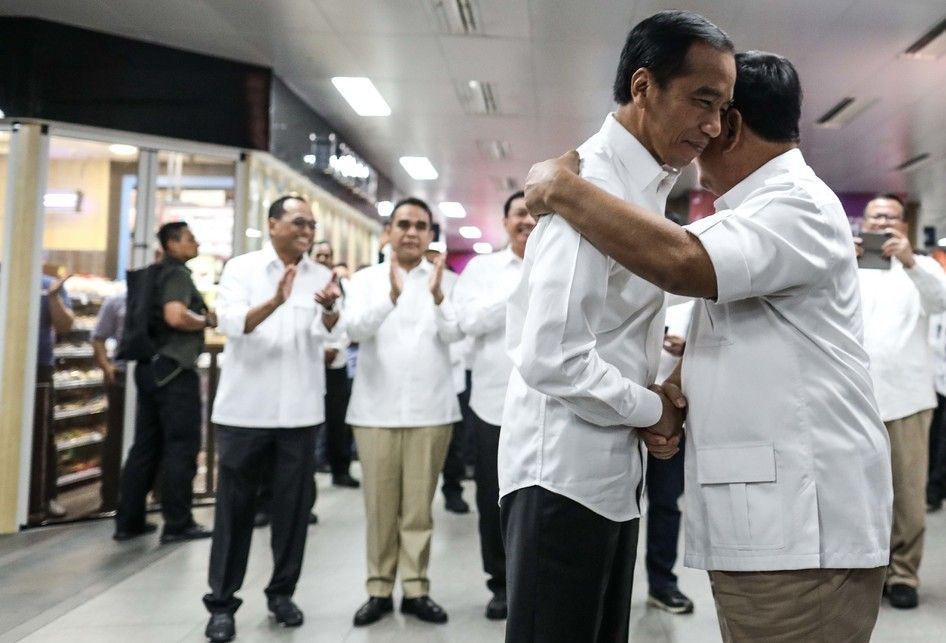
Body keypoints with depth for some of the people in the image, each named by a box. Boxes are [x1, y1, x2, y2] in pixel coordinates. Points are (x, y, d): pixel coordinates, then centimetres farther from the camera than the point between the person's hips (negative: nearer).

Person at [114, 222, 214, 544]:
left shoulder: (157, 274, 18)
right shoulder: (177, 274, -10)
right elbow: (175, 316, -26)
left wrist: (199, 319, 20)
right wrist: (207, 320, -9)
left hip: (151, 366, 9)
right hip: (174, 368, -9)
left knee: (147, 445, 11)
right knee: (181, 446, -3)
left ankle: (128, 521, 14)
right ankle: (178, 524, 1)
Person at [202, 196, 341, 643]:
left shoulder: (320, 275, 7)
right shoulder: (241, 268, 0)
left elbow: (329, 334, -6)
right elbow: (231, 323, -15)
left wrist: (330, 309, -29)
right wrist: (276, 302, -33)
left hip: (299, 409, 3)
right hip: (245, 407, -2)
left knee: (293, 503, 8)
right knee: (235, 504, 4)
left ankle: (282, 592, 22)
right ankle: (221, 601, 12)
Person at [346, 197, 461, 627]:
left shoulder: (446, 280, 6)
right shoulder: (366, 279, 6)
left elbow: (454, 334, -7)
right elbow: (355, 329, -10)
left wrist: (437, 297, -26)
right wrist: (392, 296, -27)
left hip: (430, 409, 0)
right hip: (376, 408, 0)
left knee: (419, 504, 6)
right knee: (379, 505, 6)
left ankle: (416, 589, 13)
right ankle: (379, 589, 15)